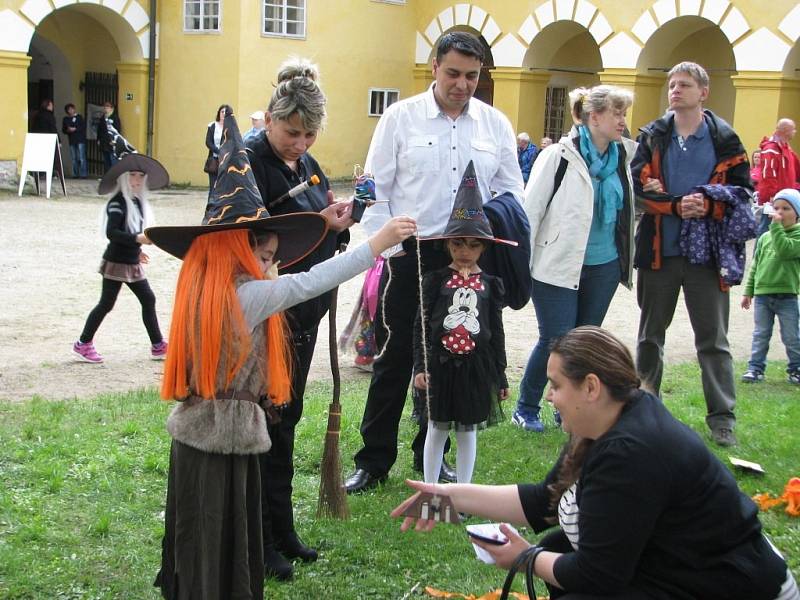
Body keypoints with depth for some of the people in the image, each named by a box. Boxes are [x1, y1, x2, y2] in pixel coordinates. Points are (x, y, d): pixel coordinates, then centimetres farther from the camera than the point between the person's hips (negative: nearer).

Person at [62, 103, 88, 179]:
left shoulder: (79, 117, 2)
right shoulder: (66, 119, 13)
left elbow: (83, 127, -5)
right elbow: (63, 129, 14)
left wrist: (75, 129, -14)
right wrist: (68, 130, -7)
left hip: (80, 140, -4)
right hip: (71, 140, 4)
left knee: (81, 158, -9)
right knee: (74, 159, 4)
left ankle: (83, 174, -10)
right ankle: (75, 174, 8)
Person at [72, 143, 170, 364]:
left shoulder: (137, 202, 8)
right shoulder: (117, 203, -16)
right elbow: (111, 233, -27)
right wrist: (137, 239, -33)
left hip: (132, 263, 8)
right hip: (116, 263, -8)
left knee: (148, 300, 8)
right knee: (106, 304, 0)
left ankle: (158, 346, 14)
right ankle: (83, 344, 12)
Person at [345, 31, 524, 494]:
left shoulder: (496, 124, 7)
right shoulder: (401, 118, 0)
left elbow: (511, 193, 10)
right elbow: (377, 190, 0)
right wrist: (389, 248, -7)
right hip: (411, 254, -2)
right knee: (395, 359, 2)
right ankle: (374, 461, 13)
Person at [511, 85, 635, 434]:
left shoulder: (622, 157, 6)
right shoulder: (559, 157, -11)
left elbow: (625, 210, 20)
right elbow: (531, 210, -10)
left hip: (604, 268, 6)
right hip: (558, 266, -5)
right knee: (555, 341, -4)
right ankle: (526, 409, 14)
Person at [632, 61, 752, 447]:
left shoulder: (724, 140, -1)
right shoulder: (652, 137, 3)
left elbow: (742, 191, -2)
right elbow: (638, 187, -5)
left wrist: (708, 206, -18)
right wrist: (676, 205, -19)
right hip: (659, 251, 2)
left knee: (713, 338, 2)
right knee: (650, 334, 14)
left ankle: (722, 418, 8)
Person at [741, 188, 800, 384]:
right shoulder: (765, 237, 10)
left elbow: (784, 250, -23)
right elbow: (755, 265, 15)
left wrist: (776, 226, -18)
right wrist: (748, 291, 12)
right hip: (762, 293, 4)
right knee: (760, 335, 7)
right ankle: (755, 368, 12)